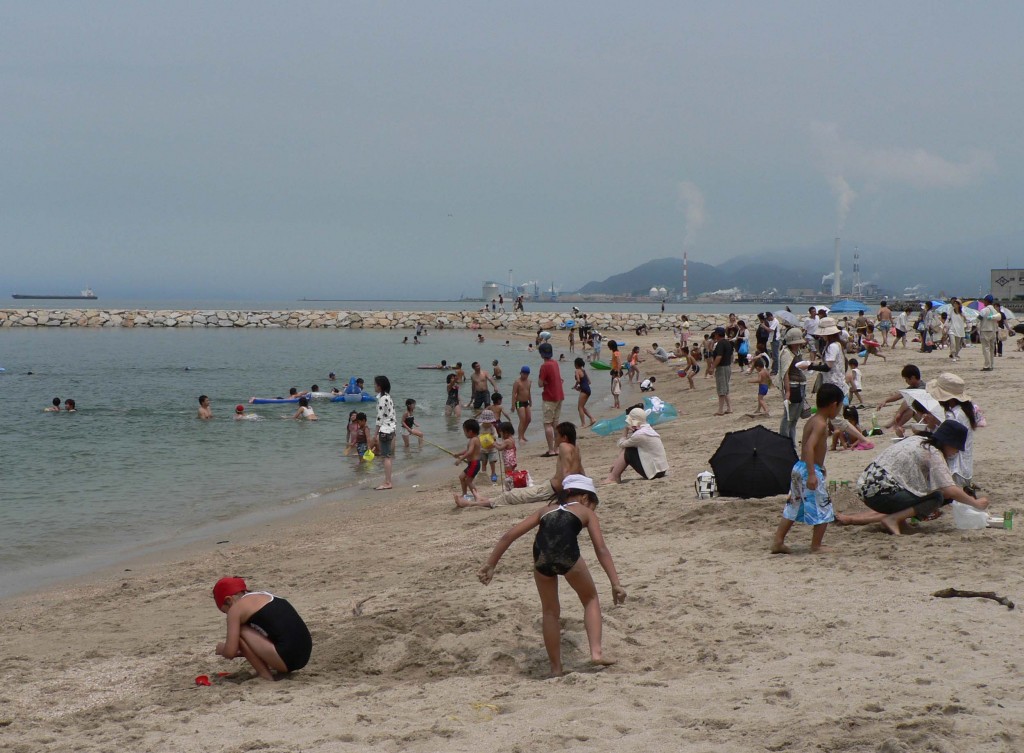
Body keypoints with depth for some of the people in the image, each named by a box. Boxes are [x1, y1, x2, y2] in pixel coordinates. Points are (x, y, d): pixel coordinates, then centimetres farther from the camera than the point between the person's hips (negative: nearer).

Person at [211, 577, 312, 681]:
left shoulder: (236, 608, 1)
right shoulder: (264, 595, 25)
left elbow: (230, 653, -2)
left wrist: (221, 648, 19)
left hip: (287, 658, -9)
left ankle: (265, 675, 2)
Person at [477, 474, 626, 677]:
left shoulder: (547, 508, 35)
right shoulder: (586, 512, 28)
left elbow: (510, 534, 29)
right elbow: (601, 549, 16)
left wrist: (490, 564, 32)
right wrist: (616, 584, 14)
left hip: (541, 556, 2)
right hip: (567, 553, -2)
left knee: (550, 612, 24)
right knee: (590, 599, 25)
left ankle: (556, 669, 25)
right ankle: (596, 652, 12)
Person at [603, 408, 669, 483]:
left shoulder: (639, 435, -18)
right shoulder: (649, 429, 9)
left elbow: (621, 444, -6)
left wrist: (625, 434, 10)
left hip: (654, 472, -9)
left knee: (627, 451, -4)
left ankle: (613, 478, 2)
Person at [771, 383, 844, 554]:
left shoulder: (811, 421, 12)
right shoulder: (821, 424, -16)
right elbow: (809, 447, -28)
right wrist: (812, 474, -33)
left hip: (799, 467, 9)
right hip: (811, 470, -9)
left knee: (793, 507, 16)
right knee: (823, 509, 2)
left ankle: (777, 542, 16)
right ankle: (816, 545, 7)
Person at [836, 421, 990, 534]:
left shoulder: (918, 440, 19)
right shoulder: (933, 454, -8)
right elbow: (951, 491, -15)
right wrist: (976, 503, -3)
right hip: (881, 493, -9)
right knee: (937, 498, -7)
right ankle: (892, 519, -13)